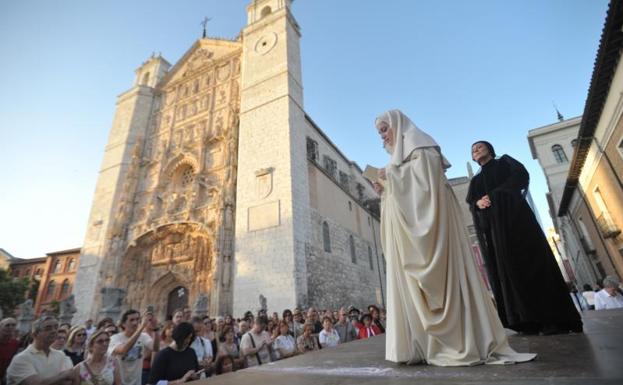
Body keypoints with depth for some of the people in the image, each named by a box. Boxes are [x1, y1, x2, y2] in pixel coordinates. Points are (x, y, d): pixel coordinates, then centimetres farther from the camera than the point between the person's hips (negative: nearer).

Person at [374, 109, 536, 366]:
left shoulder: (419, 147, 2)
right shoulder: (399, 159, 25)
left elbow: (427, 180, -15)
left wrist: (391, 174, -9)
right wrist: (385, 191, 7)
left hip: (429, 225, -8)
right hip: (406, 234, 9)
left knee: (443, 277, -8)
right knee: (408, 283, 2)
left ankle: (464, 344, -1)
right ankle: (423, 346, 5)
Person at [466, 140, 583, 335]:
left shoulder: (504, 161, 18)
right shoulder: (475, 180, 26)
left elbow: (521, 175, -3)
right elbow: (470, 203, 12)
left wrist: (494, 195, -13)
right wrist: (478, 203, -12)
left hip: (513, 214, -3)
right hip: (491, 224, 4)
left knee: (529, 259, -13)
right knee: (505, 268, -6)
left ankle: (554, 318, -11)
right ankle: (528, 321, -8)